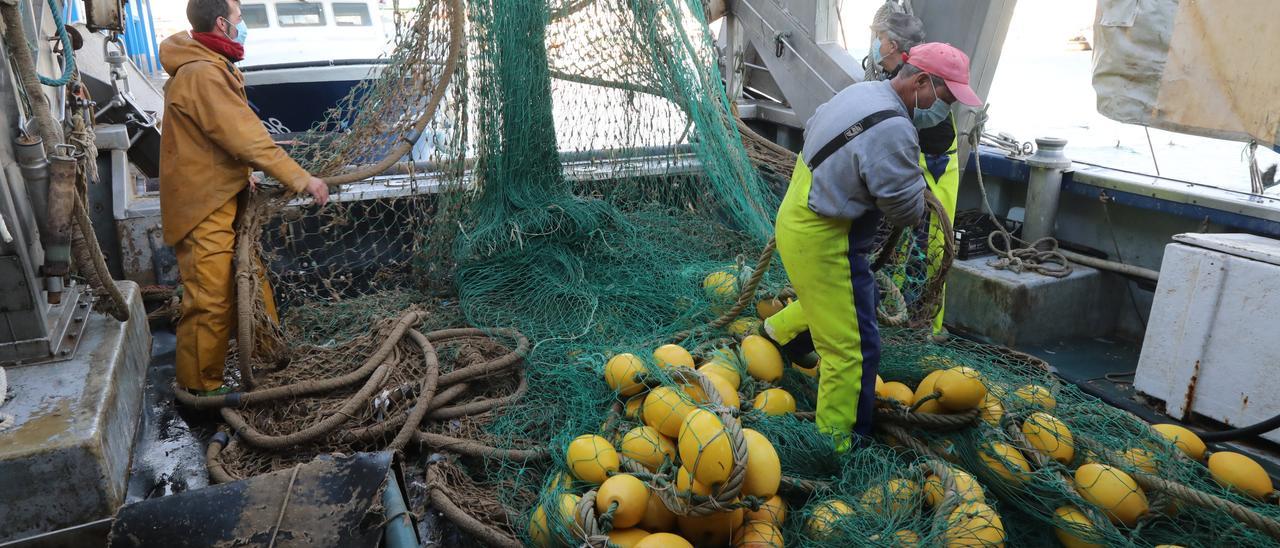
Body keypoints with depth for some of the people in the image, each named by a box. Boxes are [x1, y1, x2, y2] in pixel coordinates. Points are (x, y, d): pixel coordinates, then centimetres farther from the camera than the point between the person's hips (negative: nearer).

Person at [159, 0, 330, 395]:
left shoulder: (213, 68, 15)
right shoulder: (203, 74, -19)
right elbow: (247, 139, -23)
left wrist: (246, 176, 6)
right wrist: (301, 180, -20)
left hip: (224, 202, 10)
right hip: (206, 213, -10)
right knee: (210, 303, -4)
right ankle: (199, 389, 8)